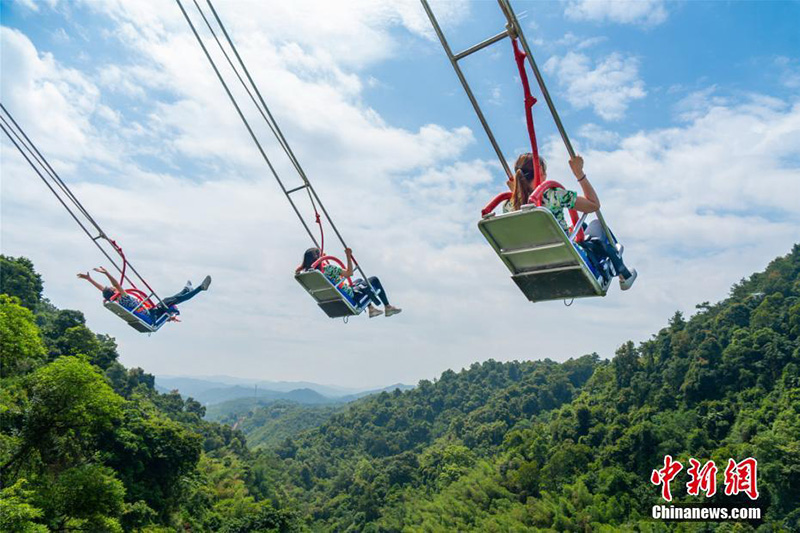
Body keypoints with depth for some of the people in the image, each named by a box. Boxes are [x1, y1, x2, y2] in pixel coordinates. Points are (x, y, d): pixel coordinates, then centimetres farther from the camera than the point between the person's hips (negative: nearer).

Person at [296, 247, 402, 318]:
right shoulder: (328, 268, -32)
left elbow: (296, 271, 13)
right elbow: (349, 272, -31)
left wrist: (308, 259, 8)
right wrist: (348, 256, -26)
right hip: (352, 299, -8)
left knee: (360, 281, 34)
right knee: (374, 280, 13)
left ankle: (371, 309, 38)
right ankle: (388, 307, 25)